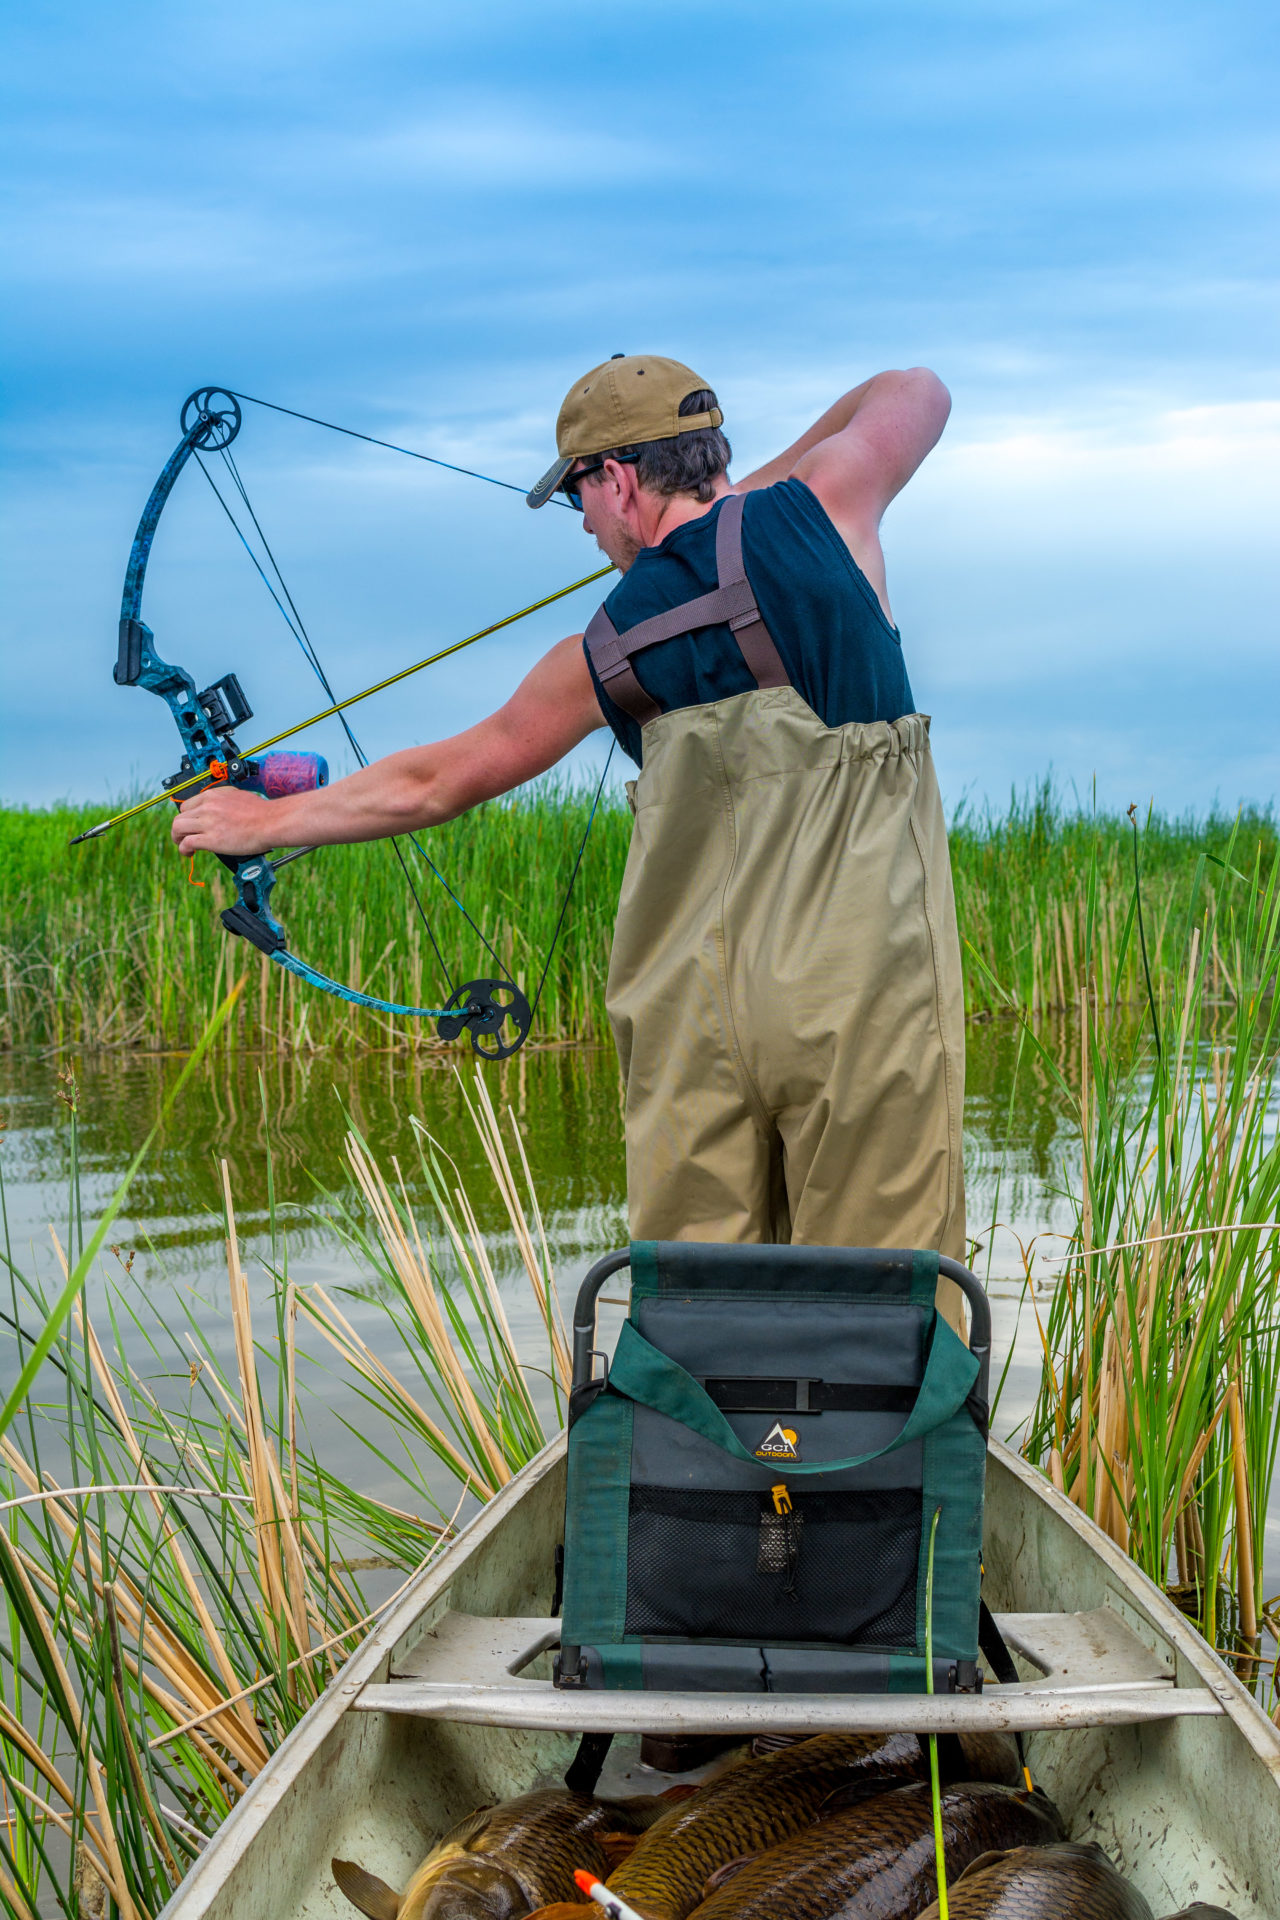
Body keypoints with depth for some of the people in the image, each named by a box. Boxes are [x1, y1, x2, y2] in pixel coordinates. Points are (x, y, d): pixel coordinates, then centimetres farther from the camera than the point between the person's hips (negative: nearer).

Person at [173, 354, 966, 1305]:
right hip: (865, 994, -2)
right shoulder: (817, 514, 2)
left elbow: (437, 783, 21)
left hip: (693, 1012, 2)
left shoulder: (603, 655, 8)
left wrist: (267, 822, 35)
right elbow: (920, 391, 23)